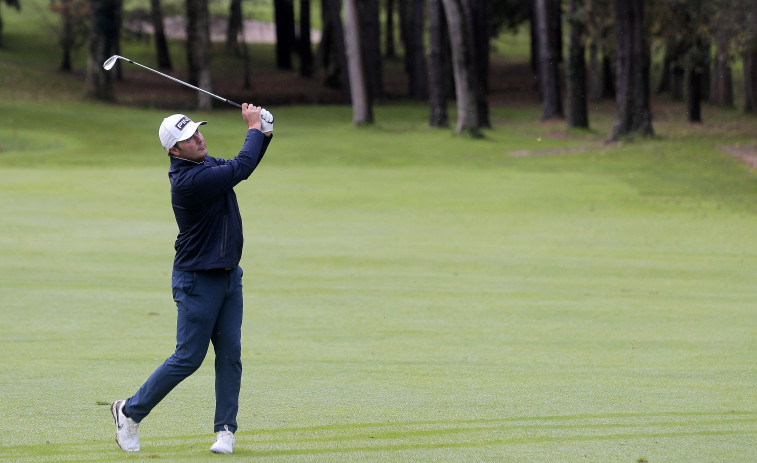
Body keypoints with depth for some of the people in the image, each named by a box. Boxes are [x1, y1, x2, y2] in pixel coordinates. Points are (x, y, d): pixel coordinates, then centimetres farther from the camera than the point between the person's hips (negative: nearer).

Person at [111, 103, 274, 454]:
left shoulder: (206, 164, 6)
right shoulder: (189, 180, -24)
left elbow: (242, 166, 20)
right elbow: (242, 168, -25)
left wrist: (264, 133, 2)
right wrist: (253, 127, -11)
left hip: (229, 276, 8)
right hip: (197, 280, -8)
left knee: (230, 355, 4)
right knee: (189, 358, -4)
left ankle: (225, 429, 9)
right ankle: (130, 411, 11)